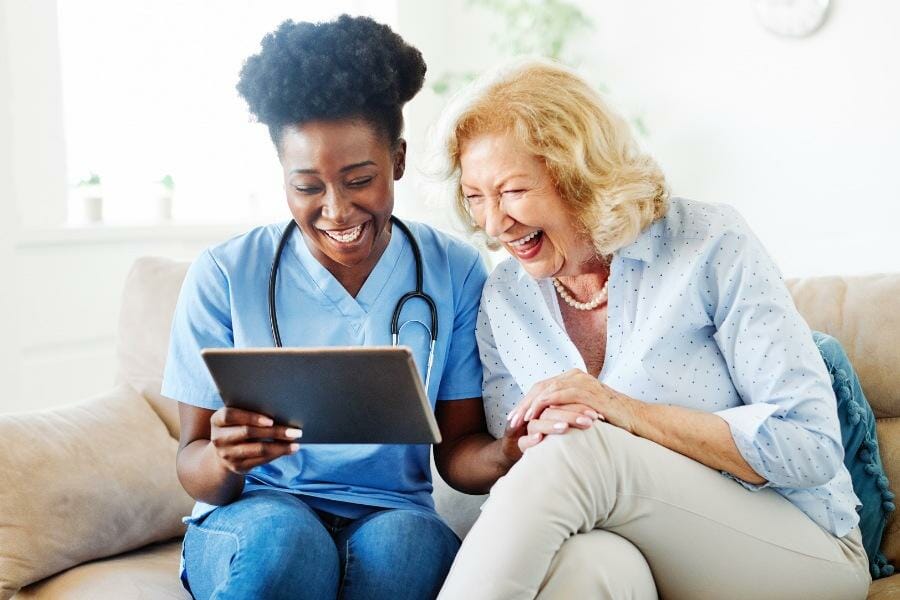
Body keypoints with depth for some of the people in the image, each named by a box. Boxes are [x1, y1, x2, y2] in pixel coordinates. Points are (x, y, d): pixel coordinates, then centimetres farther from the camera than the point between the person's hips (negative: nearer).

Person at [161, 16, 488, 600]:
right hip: (253, 518, -1)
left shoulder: (454, 272, 0)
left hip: (394, 516, 1)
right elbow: (194, 467, -1)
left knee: (401, 541, -34)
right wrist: (225, 459, -26)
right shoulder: (224, 276, -3)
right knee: (283, 536, -36)